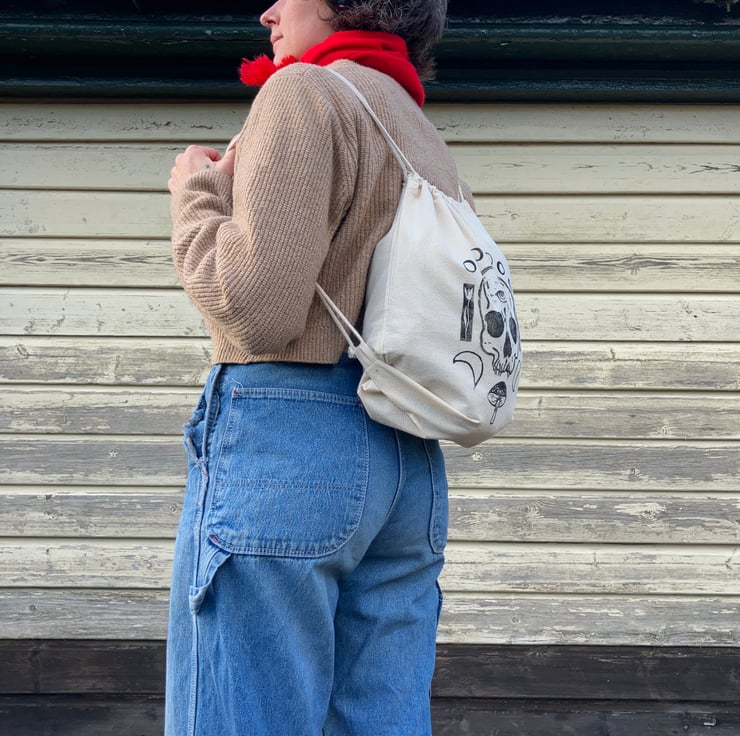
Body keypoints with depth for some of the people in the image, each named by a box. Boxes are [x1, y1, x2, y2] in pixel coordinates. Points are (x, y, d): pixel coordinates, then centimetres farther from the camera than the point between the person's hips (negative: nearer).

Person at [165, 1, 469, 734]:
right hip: (410, 460, 9)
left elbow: (258, 310, -16)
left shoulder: (306, 91, -4)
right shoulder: (430, 144, 22)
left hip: (286, 433, -9)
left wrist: (196, 193, 3)